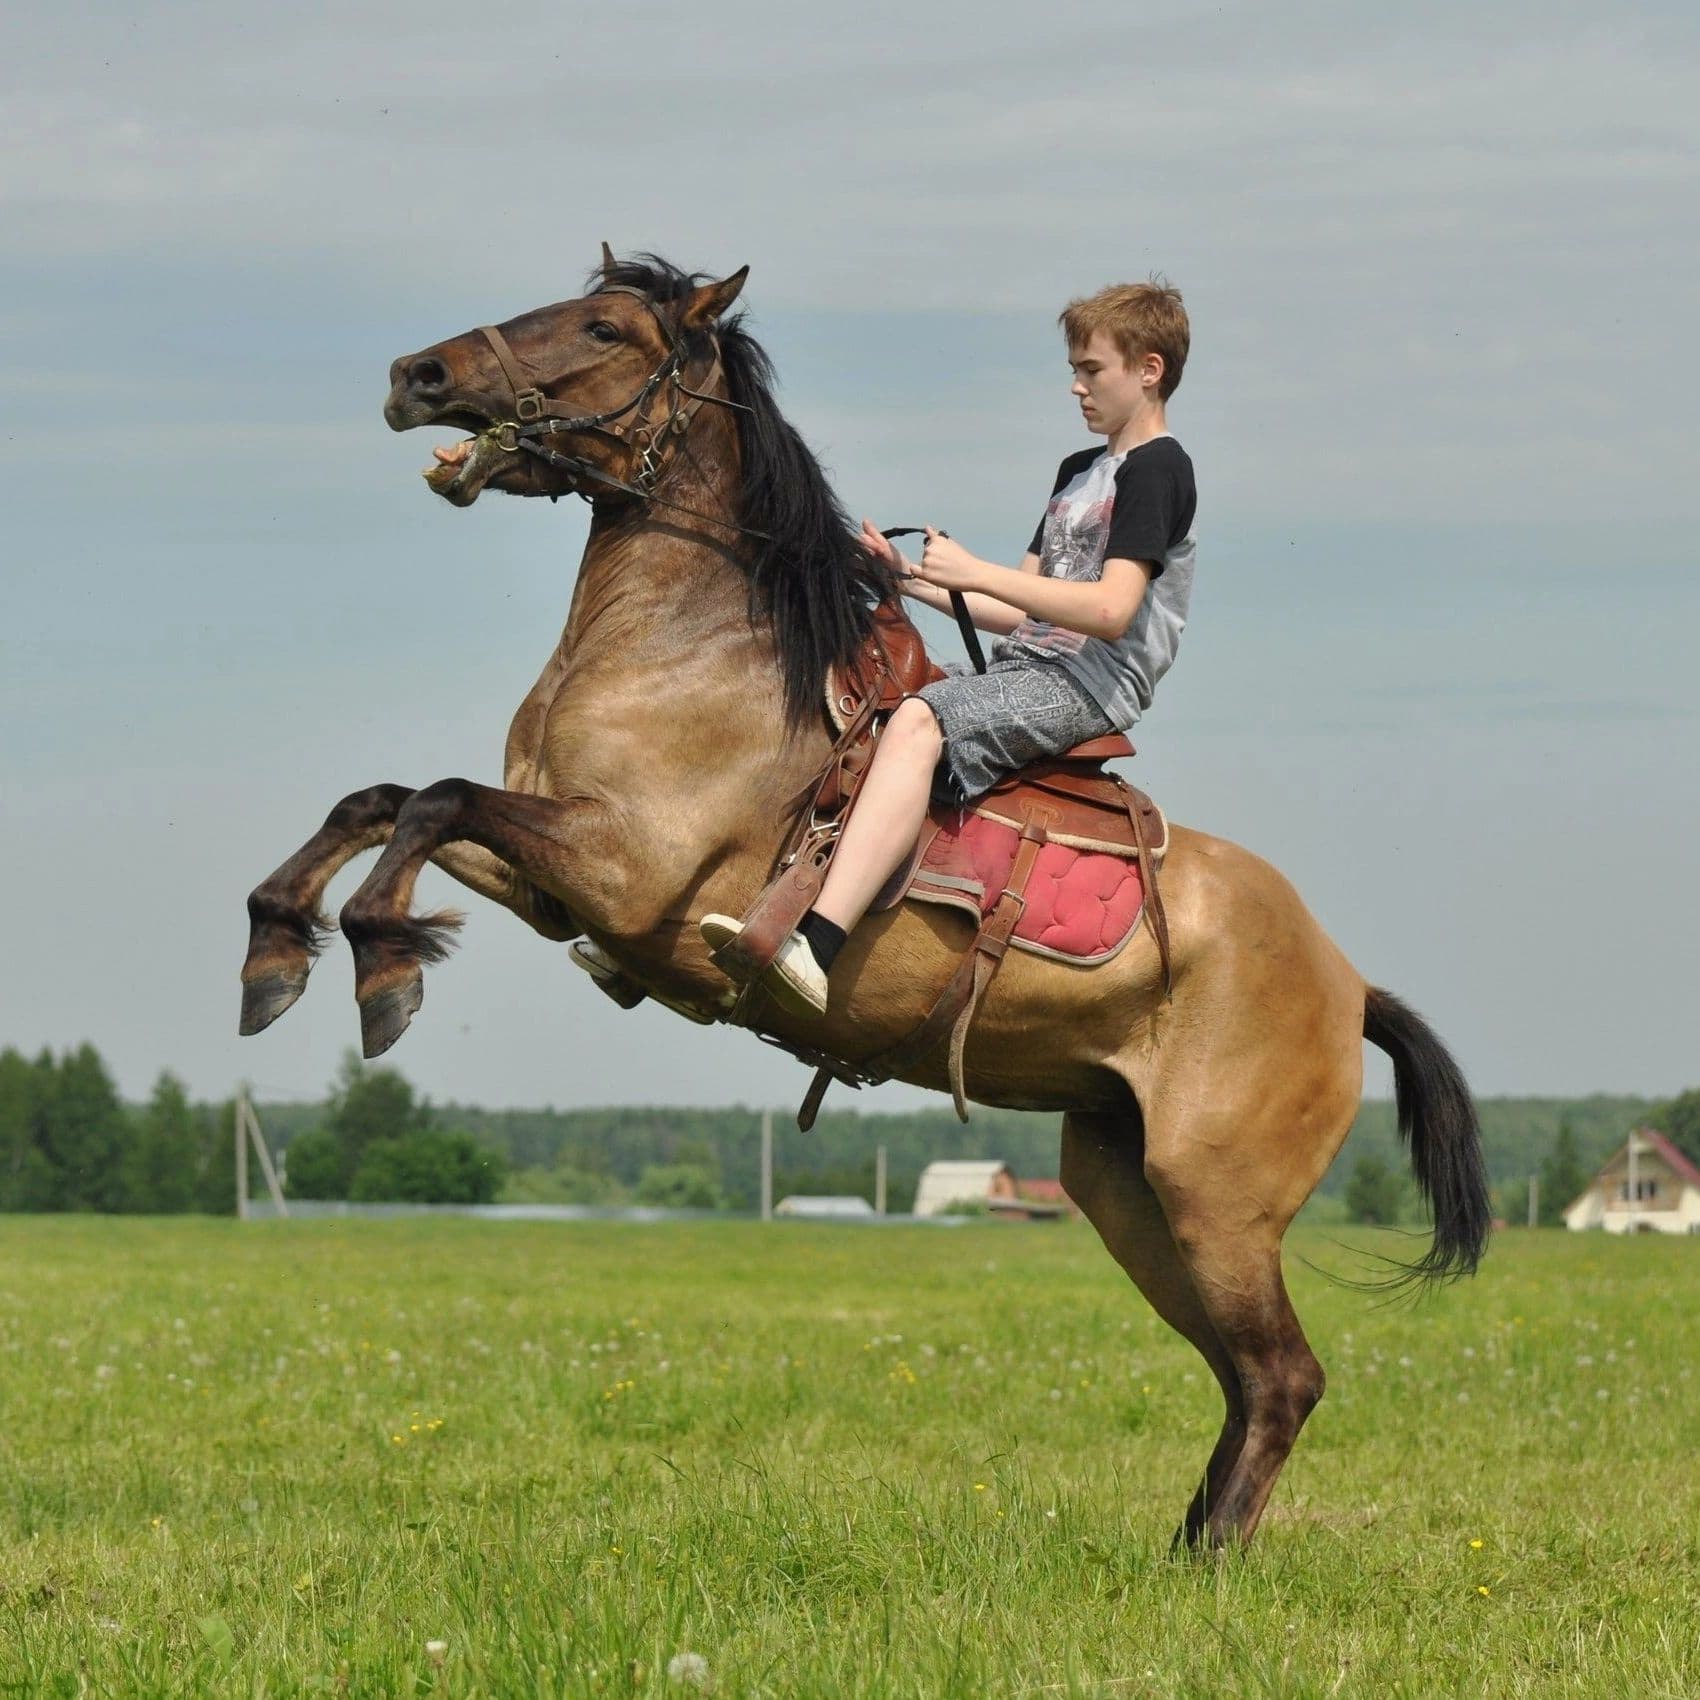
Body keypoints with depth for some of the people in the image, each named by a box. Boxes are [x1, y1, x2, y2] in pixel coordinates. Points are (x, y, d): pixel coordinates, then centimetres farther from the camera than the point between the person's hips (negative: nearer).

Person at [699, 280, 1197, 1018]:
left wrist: (975, 573, -16)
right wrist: (916, 580, 12)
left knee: (917, 722, -34)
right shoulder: (1080, 472, 25)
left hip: (1091, 682, -10)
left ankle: (817, 948, -50)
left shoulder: (1157, 468, -5)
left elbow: (1109, 610, -18)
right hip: (1026, 670, 10)